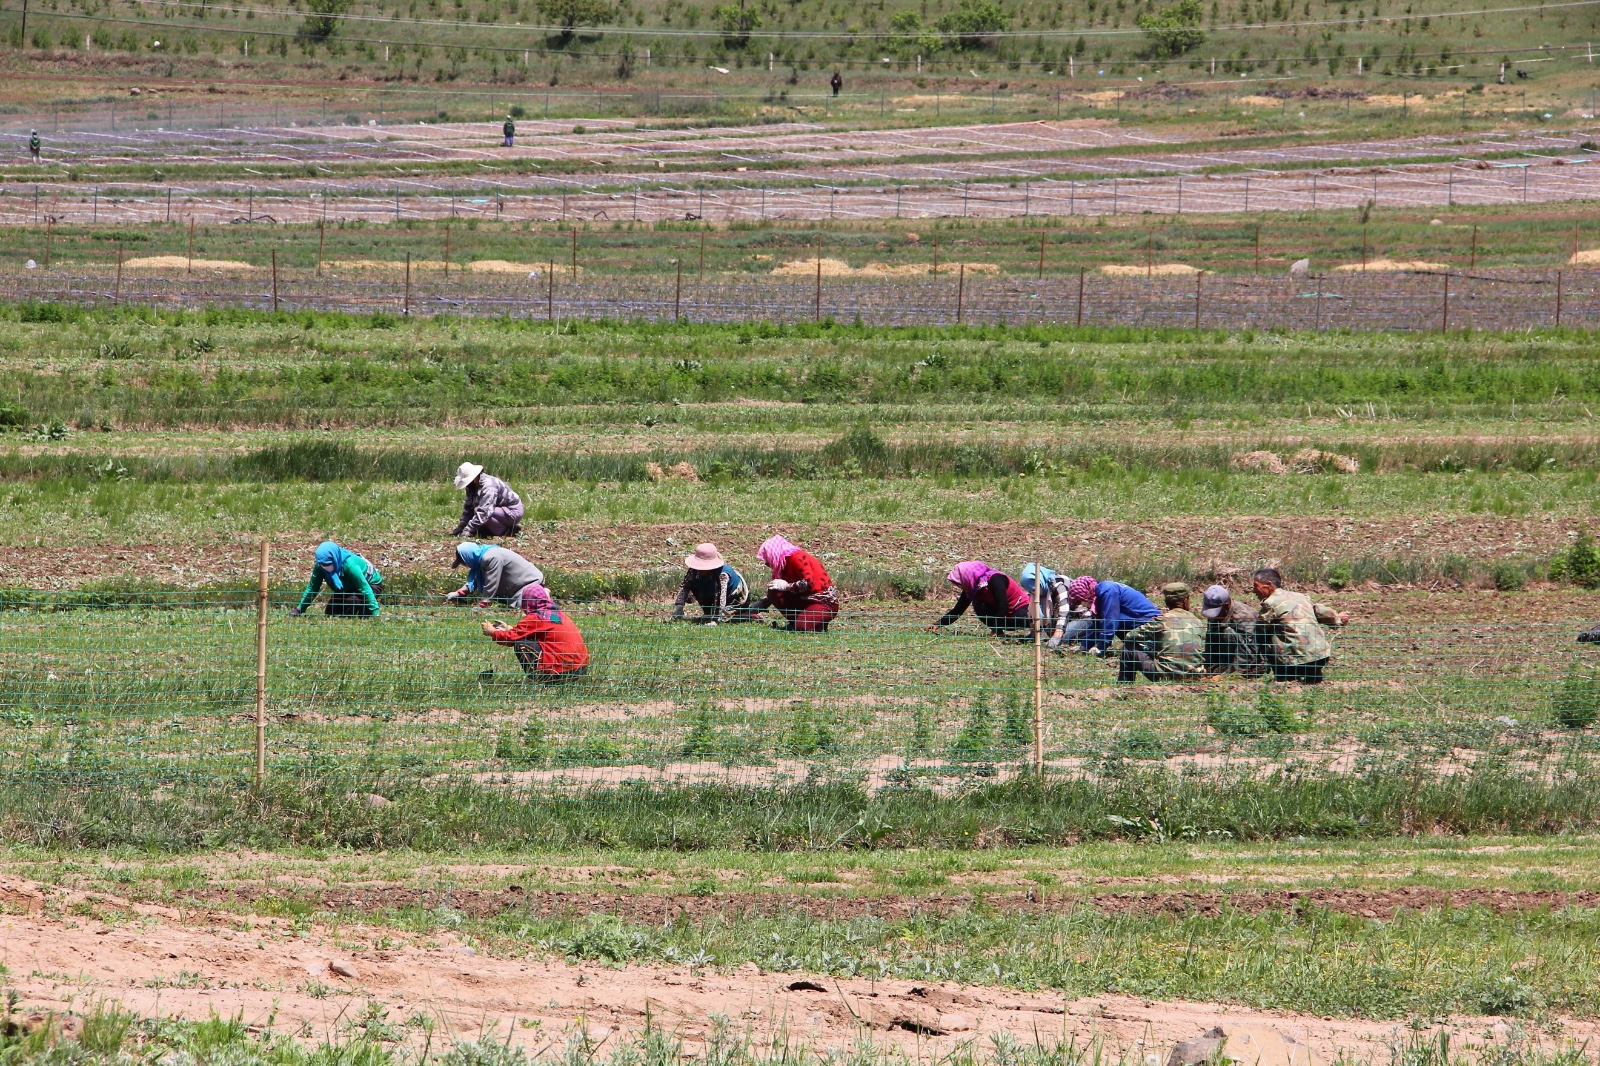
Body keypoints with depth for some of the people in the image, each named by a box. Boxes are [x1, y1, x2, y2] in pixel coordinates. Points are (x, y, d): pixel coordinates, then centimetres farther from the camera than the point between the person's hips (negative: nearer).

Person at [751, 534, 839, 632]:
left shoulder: (797, 557, -16)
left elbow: (809, 583, -28)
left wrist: (787, 586, -19)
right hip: (806, 600, 9)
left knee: (801, 627, -33)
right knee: (774, 594, -6)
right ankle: (795, 622, 1)